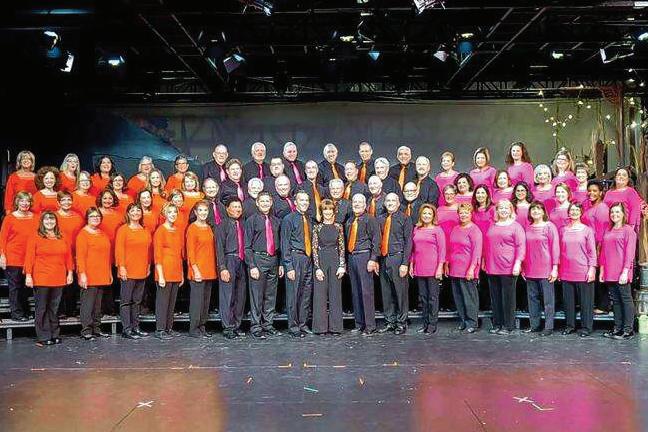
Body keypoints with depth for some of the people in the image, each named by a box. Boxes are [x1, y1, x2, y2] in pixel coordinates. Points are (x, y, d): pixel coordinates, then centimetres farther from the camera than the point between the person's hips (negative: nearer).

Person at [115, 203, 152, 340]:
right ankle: (126, 329, 2)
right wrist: (121, 267, -15)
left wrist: (149, 266, 11)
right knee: (126, 301, -1)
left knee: (137, 301, 12)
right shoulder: (123, 229, -4)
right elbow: (119, 249, -9)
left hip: (142, 271, 6)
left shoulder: (146, 230, 12)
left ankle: (136, 327, 20)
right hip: (128, 271, -6)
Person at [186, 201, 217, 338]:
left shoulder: (209, 228, 14)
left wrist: (216, 267, 11)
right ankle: (194, 329, 4)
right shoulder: (192, 228, -6)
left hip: (209, 270, 7)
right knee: (197, 299, -3)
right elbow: (190, 251, -10)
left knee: (206, 300, 10)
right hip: (197, 271, -7)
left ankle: (202, 326, 19)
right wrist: (195, 270, -16)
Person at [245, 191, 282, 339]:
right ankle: (256, 327, 5)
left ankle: (268, 324, 19)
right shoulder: (252, 220, -1)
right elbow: (247, 246, -5)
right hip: (258, 259, -5)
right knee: (257, 295, -2)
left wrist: (281, 264, 11)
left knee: (271, 295, 9)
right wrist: (252, 266, -12)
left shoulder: (275, 221, 13)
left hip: (273, 260, 5)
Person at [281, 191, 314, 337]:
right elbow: (285, 244, -7)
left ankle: (303, 324, 20)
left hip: (308, 259, 6)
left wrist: (312, 260, 10)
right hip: (295, 258, -6)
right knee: (293, 294, -2)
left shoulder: (309, 220, 15)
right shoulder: (288, 219, -3)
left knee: (306, 294, 10)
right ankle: (293, 326, 7)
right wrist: (288, 266, -13)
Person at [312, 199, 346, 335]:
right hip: (321, 261, -1)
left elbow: (342, 247, 6)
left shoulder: (338, 227, 7)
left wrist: (342, 265, -3)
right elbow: (314, 248, 0)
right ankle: (320, 327, 7)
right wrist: (317, 267, -7)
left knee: (335, 293, 4)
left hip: (335, 260, 1)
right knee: (320, 294, 0)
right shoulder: (317, 227, 3)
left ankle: (335, 326, 11)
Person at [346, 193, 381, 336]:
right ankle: (359, 324, 18)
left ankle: (370, 326, -2)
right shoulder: (349, 221, 16)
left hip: (364, 256, -7)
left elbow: (376, 240, -9)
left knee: (366, 291, -7)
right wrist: (347, 260, 11)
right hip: (351, 257, 7)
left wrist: (373, 259, -16)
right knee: (355, 292, 10)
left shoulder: (370, 219, -3)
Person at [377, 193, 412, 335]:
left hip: (397, 258, -4)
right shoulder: (380, 219, 12)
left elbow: (408, 242, -5)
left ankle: (401, 323, 11)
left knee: (401, 291, 0)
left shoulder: (405, 219, 0)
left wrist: (405, 263, -12)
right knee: (386, 292, 9)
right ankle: (389, 322, 20)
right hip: (383, 259, 4)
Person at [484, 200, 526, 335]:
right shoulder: (492, 227, 15)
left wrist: (518, 263, -16)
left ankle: (508, 326, 10)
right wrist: (484, 262, 17)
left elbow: (521, 246, -8)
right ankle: (497, 324, 20)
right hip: (492, 268, 5)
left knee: (508, 297, 1)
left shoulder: (516, 226, -1)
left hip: (508, 268, -5)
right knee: (495, 297, 10)